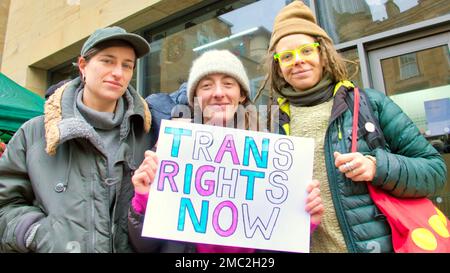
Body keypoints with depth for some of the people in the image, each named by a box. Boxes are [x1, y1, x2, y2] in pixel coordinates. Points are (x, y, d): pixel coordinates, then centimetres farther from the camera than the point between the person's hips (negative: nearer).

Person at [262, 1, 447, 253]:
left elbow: (435, 169, -2)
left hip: (378, 243, -2)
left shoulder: (370, 103, -4)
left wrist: (379, 166, -20)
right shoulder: (275, 124, 2)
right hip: (305, 245, 2)